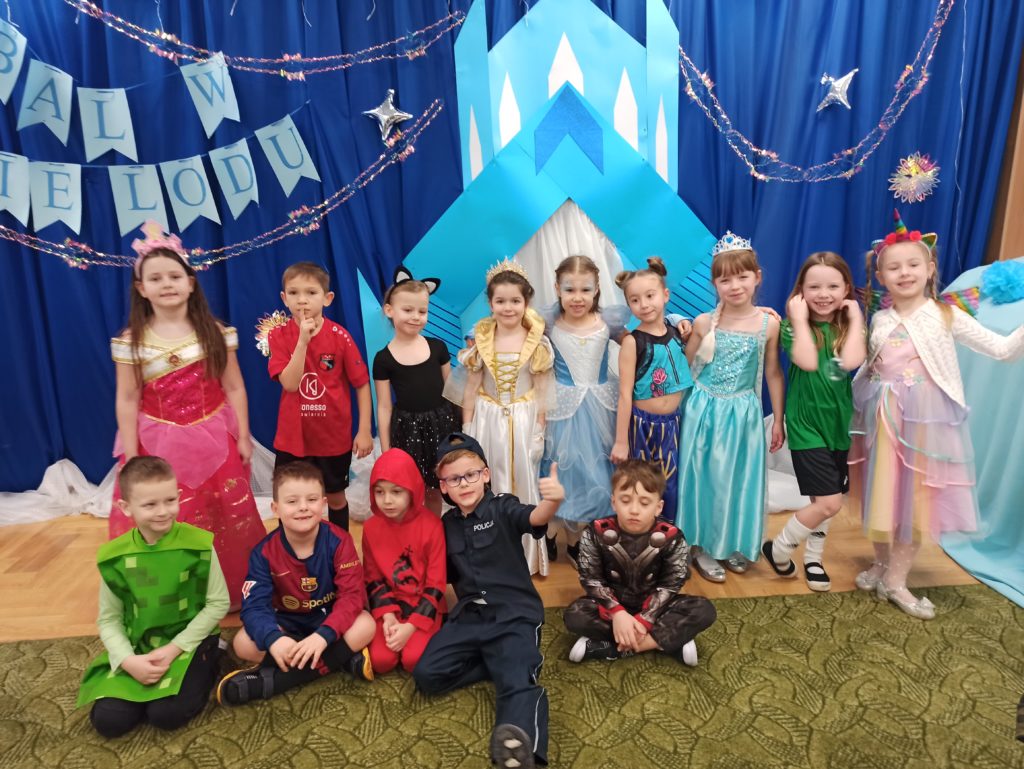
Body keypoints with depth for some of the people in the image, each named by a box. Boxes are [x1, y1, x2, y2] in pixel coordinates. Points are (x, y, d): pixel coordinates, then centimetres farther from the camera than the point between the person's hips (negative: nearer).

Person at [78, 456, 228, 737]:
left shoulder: (198, 544, -15)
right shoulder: (113, 556, -7)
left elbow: (218, 603, -9)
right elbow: (108, 620, 2)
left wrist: (175, 648, -14)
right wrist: (128, 660, -15)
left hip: (189, 642, -3)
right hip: (137, 649, 3)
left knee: (167, 714, -22)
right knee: (108, 720, -13)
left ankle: (206, 665, 5)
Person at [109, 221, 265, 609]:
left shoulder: (215, 332, -2)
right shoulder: (131, 341, -3)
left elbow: (234, 389, 1)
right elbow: (127, 401, -1)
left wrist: (243, 438, 0)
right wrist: (131, 457, -3)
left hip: (214, 442, 1)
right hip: (159, 445, 0)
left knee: (228, 522, 9)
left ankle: (231, 596, 29)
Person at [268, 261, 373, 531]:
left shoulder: (339, 336, -11)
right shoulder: (279, 336, -7)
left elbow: (361, 384, -7)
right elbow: (290, 383, -19)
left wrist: (364, 430, -9)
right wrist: (303, 340, -26)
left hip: (334, 436, 0)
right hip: (292, 437, 1)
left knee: (335, 496, 17)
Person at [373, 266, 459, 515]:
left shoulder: (438, 347, 0)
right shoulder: (383, 359, -5)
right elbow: (384, 407, -2)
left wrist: (459, 426, 10)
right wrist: (386, 451, -1)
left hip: (440, 424, 2)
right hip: (407, 429, -2)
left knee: (434, 491, 13)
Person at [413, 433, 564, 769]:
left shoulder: (502, 508, -6)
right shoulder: (447, 524, 10)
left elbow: (534, 518, -31)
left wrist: (552, 501, -53)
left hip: (514, 615, -6)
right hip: (469, 615, 6)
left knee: (517, 683, -28)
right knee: (427, 675, -10)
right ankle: (505, 662, -3)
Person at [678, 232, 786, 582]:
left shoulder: (768, 324, -5)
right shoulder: (704, 322, -7)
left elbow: (773, 373, 3)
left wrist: (778, 420, 5)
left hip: (744, 413, 1)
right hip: (706, 411, -1)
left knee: (740, 478, 12)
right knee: (706, 477, 7)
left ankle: (735, 545, 31)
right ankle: (704, 547, 23)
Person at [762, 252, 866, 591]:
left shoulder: (849, 326, 3)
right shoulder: (795, 326, -6)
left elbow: (851, 361, -18)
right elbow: (807, 361, -26)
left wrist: (855, 318, -12)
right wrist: (800, 318, -20)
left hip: (838, 424, 5)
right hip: (806, 425, -4)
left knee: (824, 502, 14)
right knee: (829, 503, -10)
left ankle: (813, 559, 35)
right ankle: (778, 548, 12)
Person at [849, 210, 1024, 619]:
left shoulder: (946, 316, -3)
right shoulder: (878, 322, 4)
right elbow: (862, 370, 10)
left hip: (926, 421, -1)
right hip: (883, 421, 2)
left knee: (917, 499, 6)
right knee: (883, 495, 11)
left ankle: (895, 581, 20)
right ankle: (881, 565, 31)